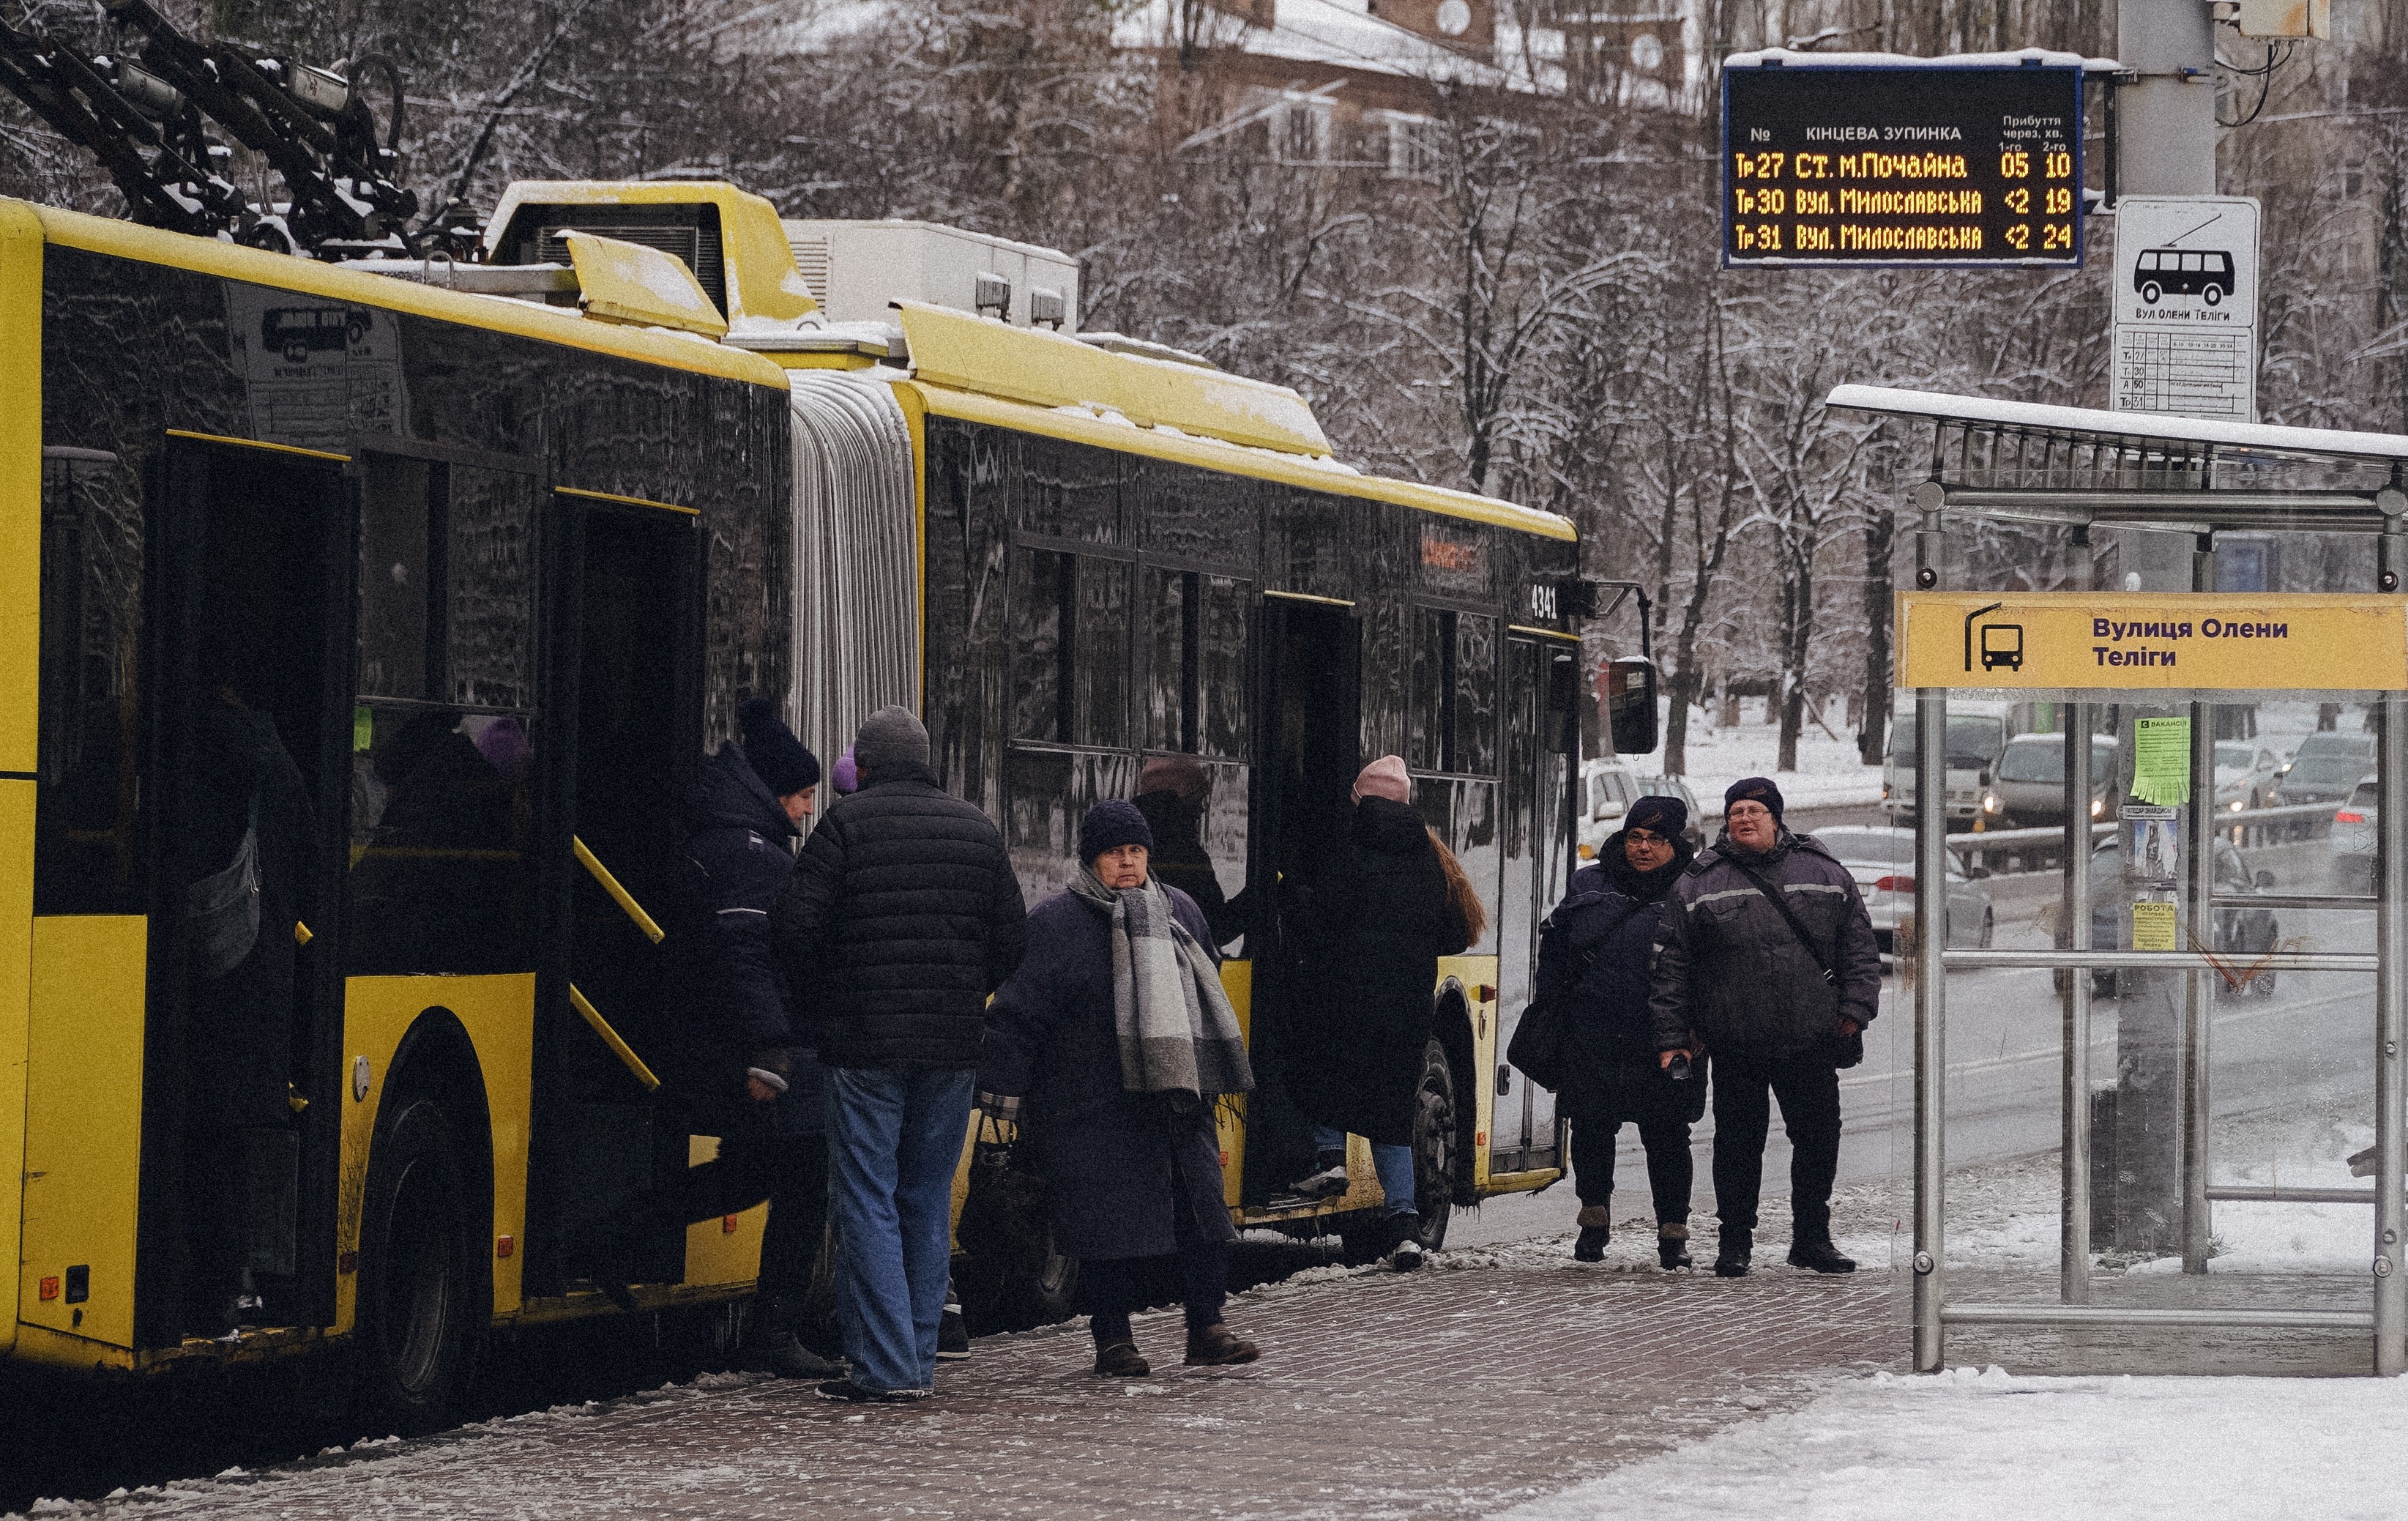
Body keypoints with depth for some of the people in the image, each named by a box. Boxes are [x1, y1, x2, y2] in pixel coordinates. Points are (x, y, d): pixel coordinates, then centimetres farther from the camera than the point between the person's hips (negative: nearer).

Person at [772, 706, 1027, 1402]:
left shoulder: (846, 825, -6)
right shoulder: (977, 830, 10)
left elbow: (797, 926, -11)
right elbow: (1012, 938, 11)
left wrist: (823, 996, 6)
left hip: (865, 1044, -5)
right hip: (953, 1048, 5)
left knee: (868, 1201, -3)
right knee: (928, 1201, 13)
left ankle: (888, 1365, -9)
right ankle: (919, 1361, 15)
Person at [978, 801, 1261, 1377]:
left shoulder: (1180, 913, 14)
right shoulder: (1054, 923, -3)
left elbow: (1207, 997, 26)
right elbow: (1018, 1011, -5)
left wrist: (1207, 1082, 27)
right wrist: (1003, 1091, -11)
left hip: (1176, 1098, 5)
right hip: (1094, 1107, -5)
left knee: (1202, 1201, -2)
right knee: (1109, 1217, -4)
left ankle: (1206, 1328, 5)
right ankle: (1112, 1338, 5)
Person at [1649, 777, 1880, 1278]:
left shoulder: (1825, 874, 7)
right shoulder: (1697, 885, 3)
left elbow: (1859, 947, 10)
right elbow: (1671, 967, 3)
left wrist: (1854, 1008, -1)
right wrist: (1672, 1039, -1)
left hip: (1811, 1042, 1)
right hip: (1736, 1047, -1)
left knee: (1819, 1138, 6)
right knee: (1739, 1142, 4)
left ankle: (1811, 1238, 20)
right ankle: (1735, 1241, 14)